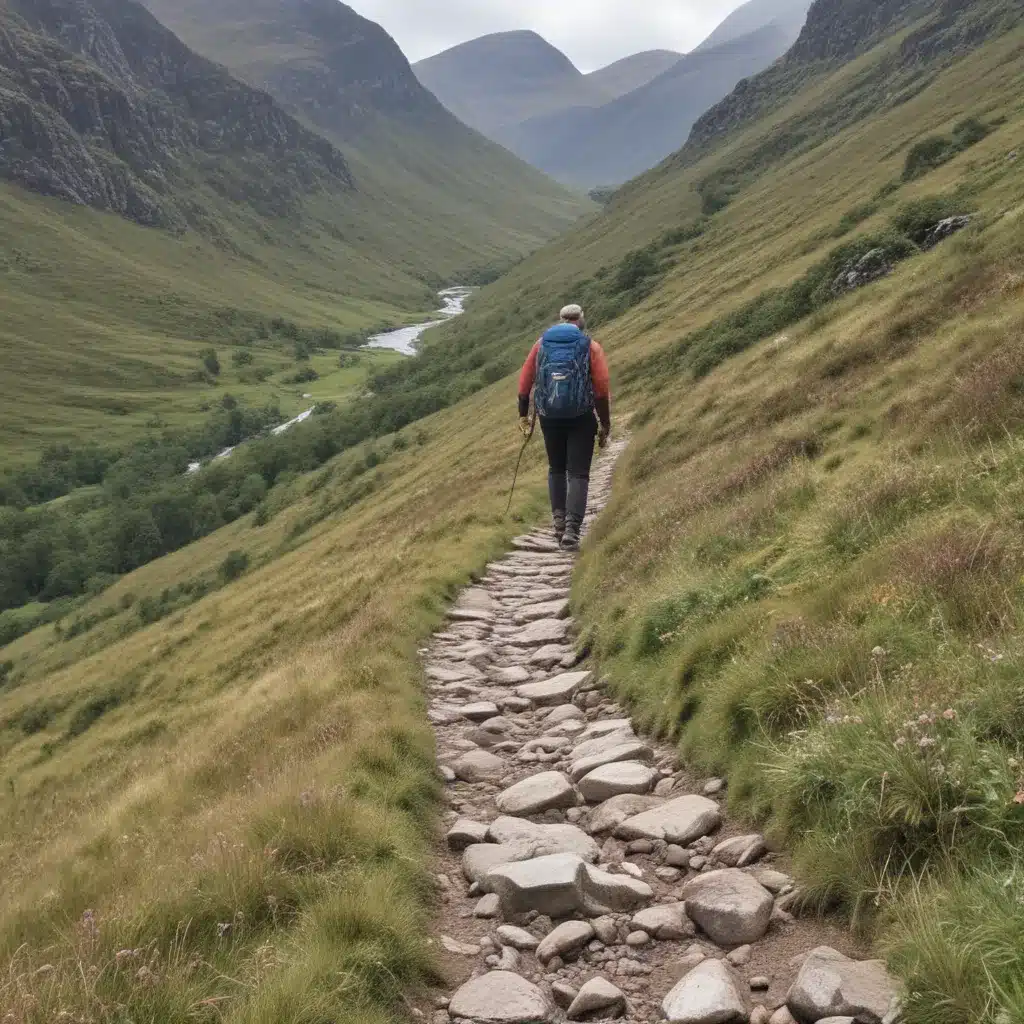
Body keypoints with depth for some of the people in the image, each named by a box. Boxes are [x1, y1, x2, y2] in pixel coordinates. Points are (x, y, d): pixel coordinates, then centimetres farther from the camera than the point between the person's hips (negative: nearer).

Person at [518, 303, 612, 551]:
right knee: (578, 474, 2)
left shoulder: (542, 343, 8)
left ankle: (559, 521, 19)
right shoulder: (591, 346, 0)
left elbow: (525, 382, 5)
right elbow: (602, 389, -4)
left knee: (556, 469, 21)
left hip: (549, 417, 3)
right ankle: (571, 531, -9)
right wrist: (605, 424, 3)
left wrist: (523, 416, 13)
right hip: (581, 418, -3)